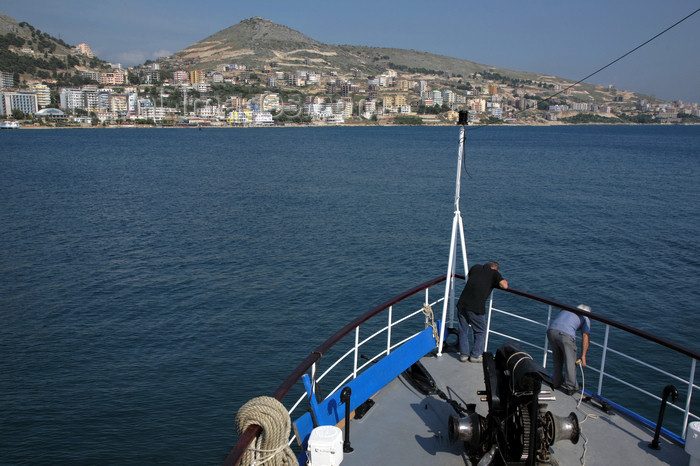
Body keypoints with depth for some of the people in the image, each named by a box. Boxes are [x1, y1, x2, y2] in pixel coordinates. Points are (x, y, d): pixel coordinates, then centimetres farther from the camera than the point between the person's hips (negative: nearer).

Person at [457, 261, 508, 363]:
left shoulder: (476, 267, 20)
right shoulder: (494, 272, 7)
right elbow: (504, 285, -2)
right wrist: (504, 281, 19)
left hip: (462, 303, 4)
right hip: (476, 307, -4)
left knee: (463, 330, 16)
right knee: (480, 331, 14)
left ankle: (464, 354, 20)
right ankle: (475, 355, 18)